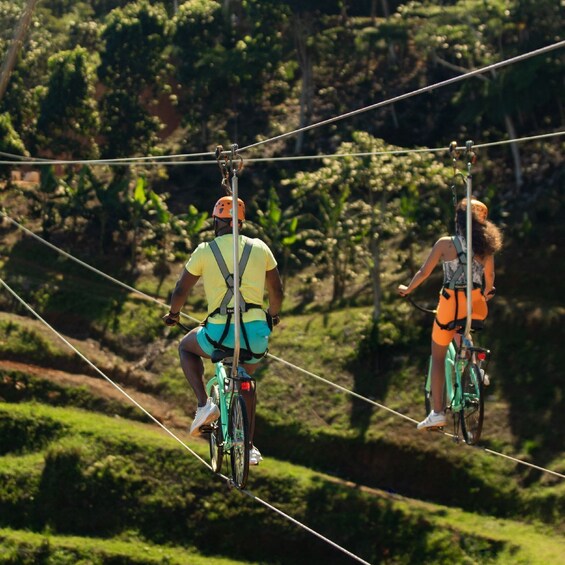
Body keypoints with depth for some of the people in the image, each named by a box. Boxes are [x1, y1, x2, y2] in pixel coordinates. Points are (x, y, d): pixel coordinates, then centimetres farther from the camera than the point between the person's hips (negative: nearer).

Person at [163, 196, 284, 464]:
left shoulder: (205, 251, 3)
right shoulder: (260, 248, 9)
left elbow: (180, 291, 9)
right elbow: (277, 291, 18)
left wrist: (173, 315, 30)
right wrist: (273, 315, 38)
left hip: (220, 333, -3)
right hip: (256, 334, 3)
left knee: (186, 347, 31)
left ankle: (204, 404, 8)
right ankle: (249, 447, 27)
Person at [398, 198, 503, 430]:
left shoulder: (445, 244, -8)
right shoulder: (485, 245, 1)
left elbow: (424, 272, -3)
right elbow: (489, 277, 11)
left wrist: (407, 289, 15)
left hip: (451, 304, -4)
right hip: (476, 306, 4)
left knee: (438, 356, 9)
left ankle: (437, 412, 4)